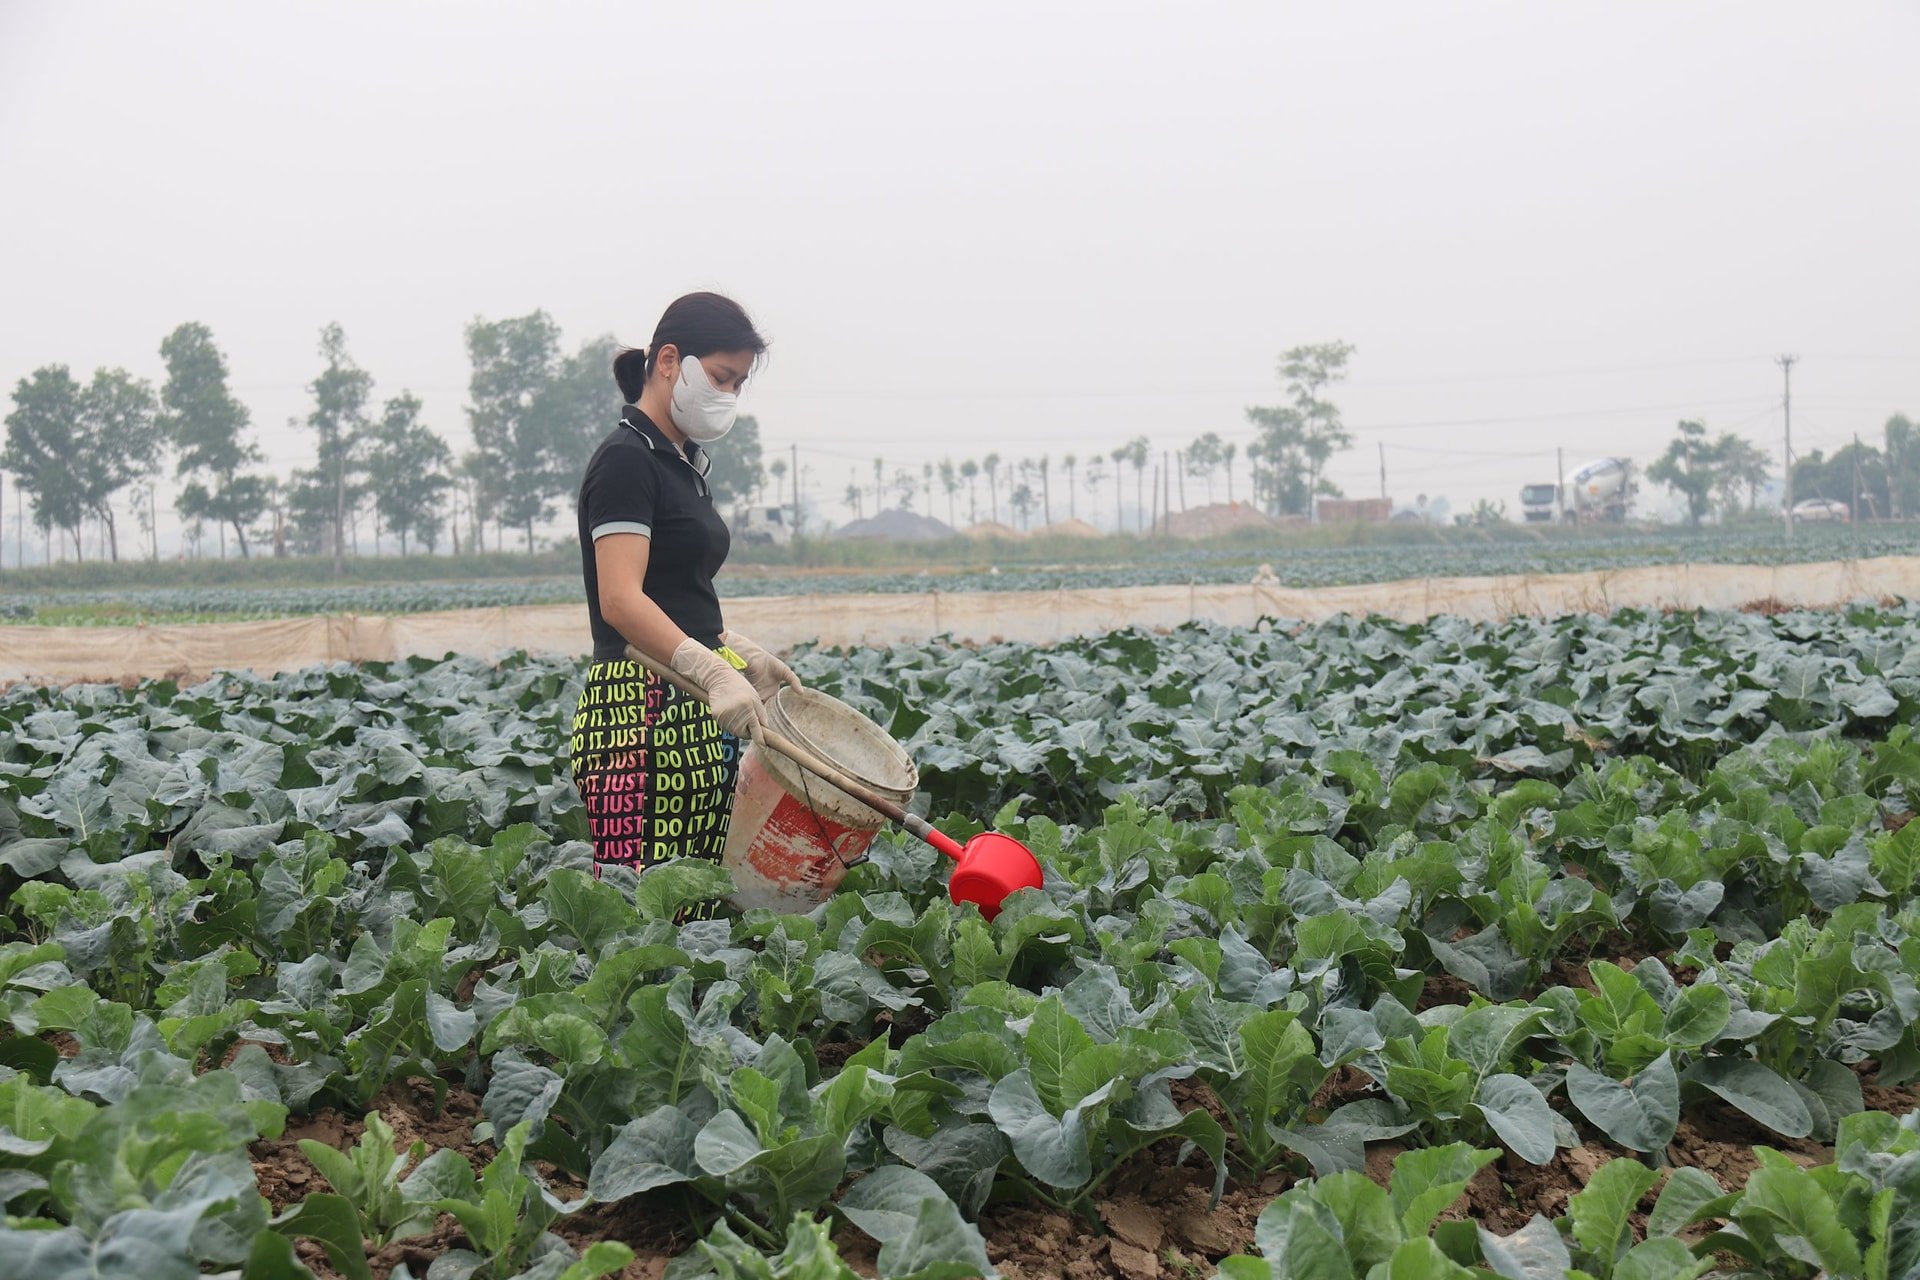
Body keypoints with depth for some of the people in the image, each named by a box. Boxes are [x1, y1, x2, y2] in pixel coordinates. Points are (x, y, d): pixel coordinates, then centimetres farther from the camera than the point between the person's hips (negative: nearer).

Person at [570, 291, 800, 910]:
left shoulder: (682, 462, 20)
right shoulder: (625, 459, -8)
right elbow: (621, 600, -20)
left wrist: (744, 655, 14)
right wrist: (715, 672, -30)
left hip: (693, 713, 9)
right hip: (641, 709, -9)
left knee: (701, 905, 2)